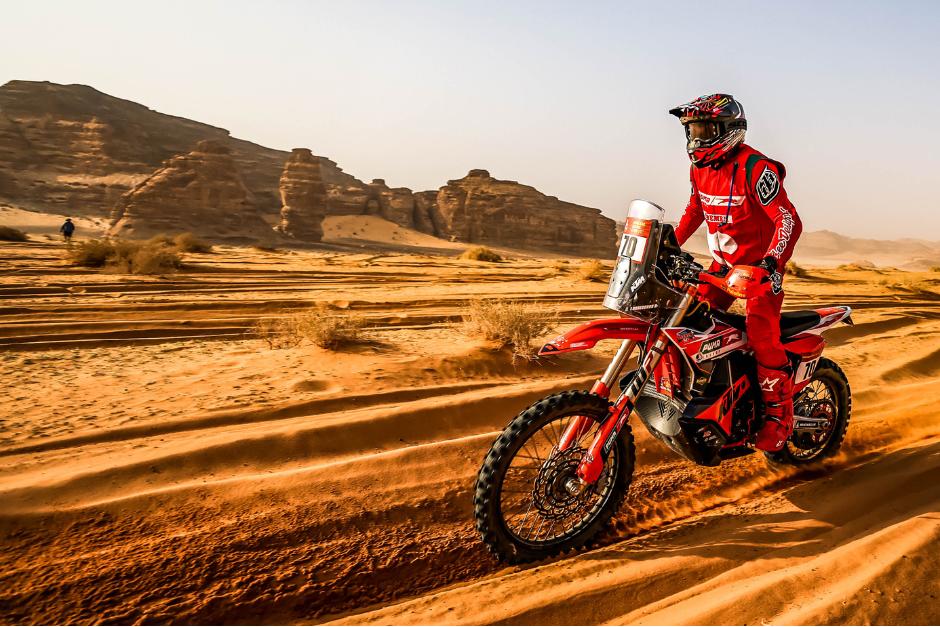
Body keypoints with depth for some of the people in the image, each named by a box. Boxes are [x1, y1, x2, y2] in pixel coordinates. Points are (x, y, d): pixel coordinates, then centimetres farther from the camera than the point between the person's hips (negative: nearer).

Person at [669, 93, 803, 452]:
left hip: (761, 265, -7)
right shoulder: (700, 168, 4)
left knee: (762, 336, -15)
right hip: (724, 262, 8)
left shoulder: (755, 168, -21)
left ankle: (779, 416, 0)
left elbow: (789, 221, -25)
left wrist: (768, 264, -38)